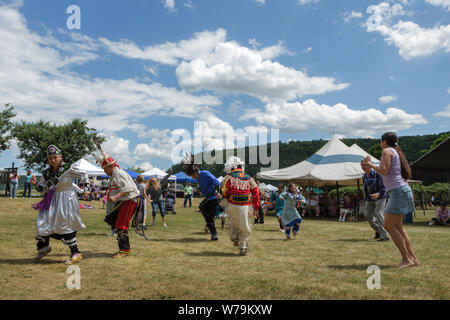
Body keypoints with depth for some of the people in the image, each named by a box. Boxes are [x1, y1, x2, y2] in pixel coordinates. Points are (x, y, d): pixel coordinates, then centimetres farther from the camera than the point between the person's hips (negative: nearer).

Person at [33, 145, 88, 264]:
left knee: (65, 226, -6)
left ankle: (76, 253, 5)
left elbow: (83, 175, -2)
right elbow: (42, 187, 12)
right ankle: (44, 247, 34)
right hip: (52, 201, 6)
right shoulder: (47, 172, 4)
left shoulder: (69, 168, -13)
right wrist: (36, 184, -8)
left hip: (67, 200, -6)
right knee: (43, 223, 9)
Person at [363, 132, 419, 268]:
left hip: (398, 191, -10)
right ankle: (412, 258, 15)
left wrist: (369, 164, -6)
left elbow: (384, 171, -16)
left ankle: (406, 259, -6)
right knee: (397, 226, 12)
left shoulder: (387, 151, -5)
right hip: (402, 190, 10)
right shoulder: (396, 152, 20)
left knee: (389, 226, -7)